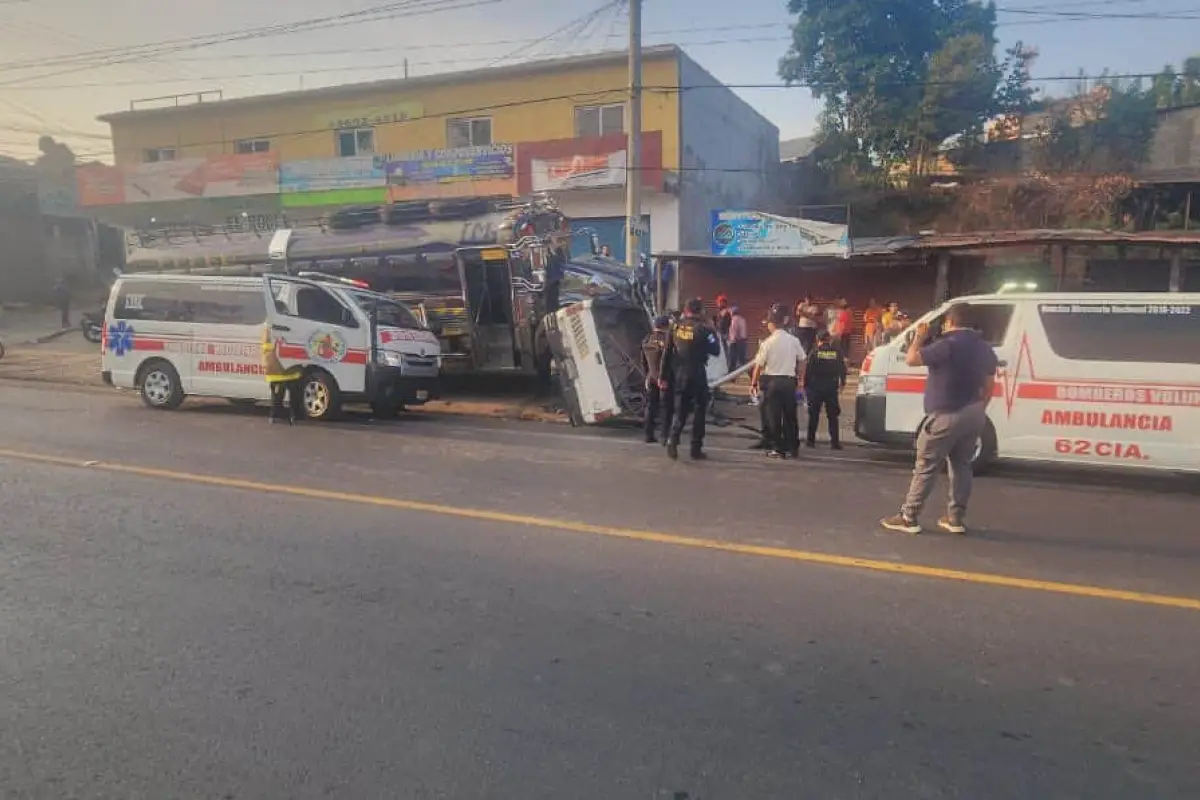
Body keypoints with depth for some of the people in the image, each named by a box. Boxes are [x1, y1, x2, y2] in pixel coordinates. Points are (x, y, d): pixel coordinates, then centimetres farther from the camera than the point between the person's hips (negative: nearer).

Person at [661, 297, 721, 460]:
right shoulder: (703, 329, -11)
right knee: (699, 411, 9)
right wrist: (713, 334, 11)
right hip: (697, 375, -4)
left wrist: (664, 377, 7)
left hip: (678, 375, 4)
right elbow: (716, 351, -4)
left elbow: (666, 353, 2)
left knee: (680, 410, 14)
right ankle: (696, 448, 8)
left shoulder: (675, 326, 1)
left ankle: (672, 442, -3)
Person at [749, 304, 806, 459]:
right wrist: (798, 375, 22)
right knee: (790, 415, 13)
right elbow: (801, 360, 8)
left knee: (774, 415, 3)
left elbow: (759, 365, -8)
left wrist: (754, 383, 1)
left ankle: (777, 448, 4)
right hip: (789, 381, 4)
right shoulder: (794, 340, 2)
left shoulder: (767, 342, -10)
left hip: (772, 381, -4)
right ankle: (793, 448, 20)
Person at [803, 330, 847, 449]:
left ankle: (811, 439, 12)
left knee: (814, 415, 10)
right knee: (832, 416, 6)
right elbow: (842, 369, 6)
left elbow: (807, 369, -7)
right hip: (832, 387, 1)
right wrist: (842, 383, 19)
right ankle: (835, 441, 2)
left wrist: (805, 385, 1)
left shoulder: (814, 352, -4)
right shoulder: (837, 352, 0)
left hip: (816, 387, -1)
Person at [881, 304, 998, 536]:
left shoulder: (947, 345, -16)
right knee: (961, 465, 15)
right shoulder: (984, 347, 11)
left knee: (925, 467, -3)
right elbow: (989, 385, 15)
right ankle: (955, 518, 17)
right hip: (973, 414, 8)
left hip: (947, 415, -8)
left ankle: (908, 518, 0)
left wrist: (919, 338, 0)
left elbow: (911, 359, -15)